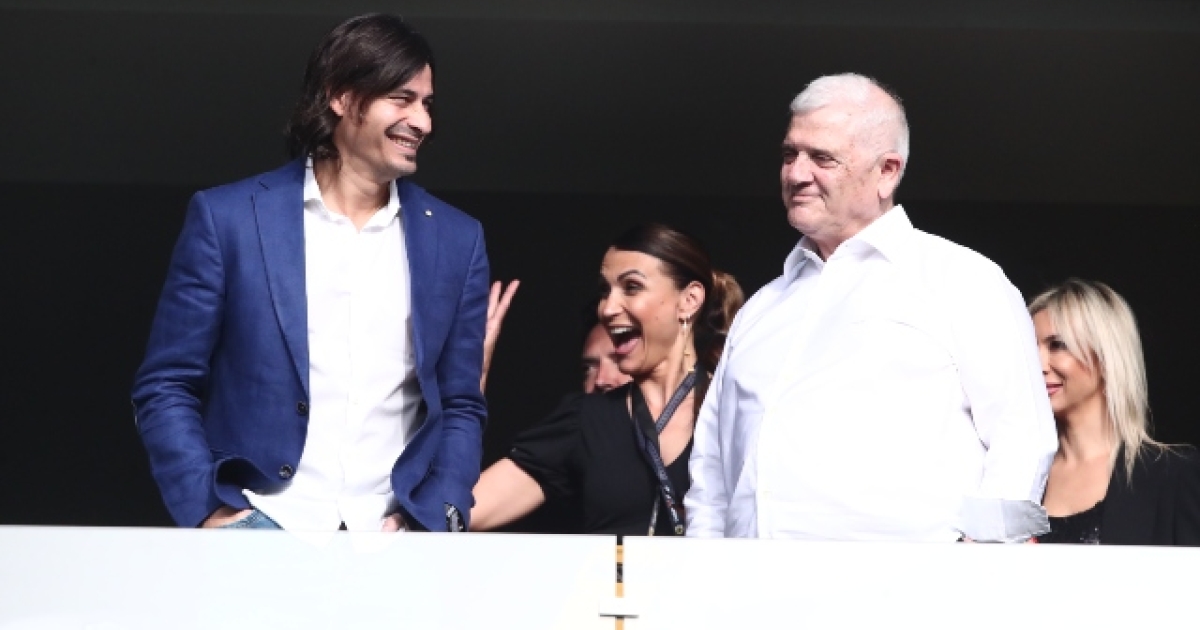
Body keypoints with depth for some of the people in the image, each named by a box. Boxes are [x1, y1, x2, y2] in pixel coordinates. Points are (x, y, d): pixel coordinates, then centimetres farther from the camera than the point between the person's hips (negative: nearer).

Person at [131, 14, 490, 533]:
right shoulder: (229, 218, 2)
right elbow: (166, 388, 3)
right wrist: (208, 510, -10)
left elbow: (461, 406, 14)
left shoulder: (455, 240, 10)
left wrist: (433, 519, -2)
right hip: (261, 522, -3)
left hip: (392, 536, 3)